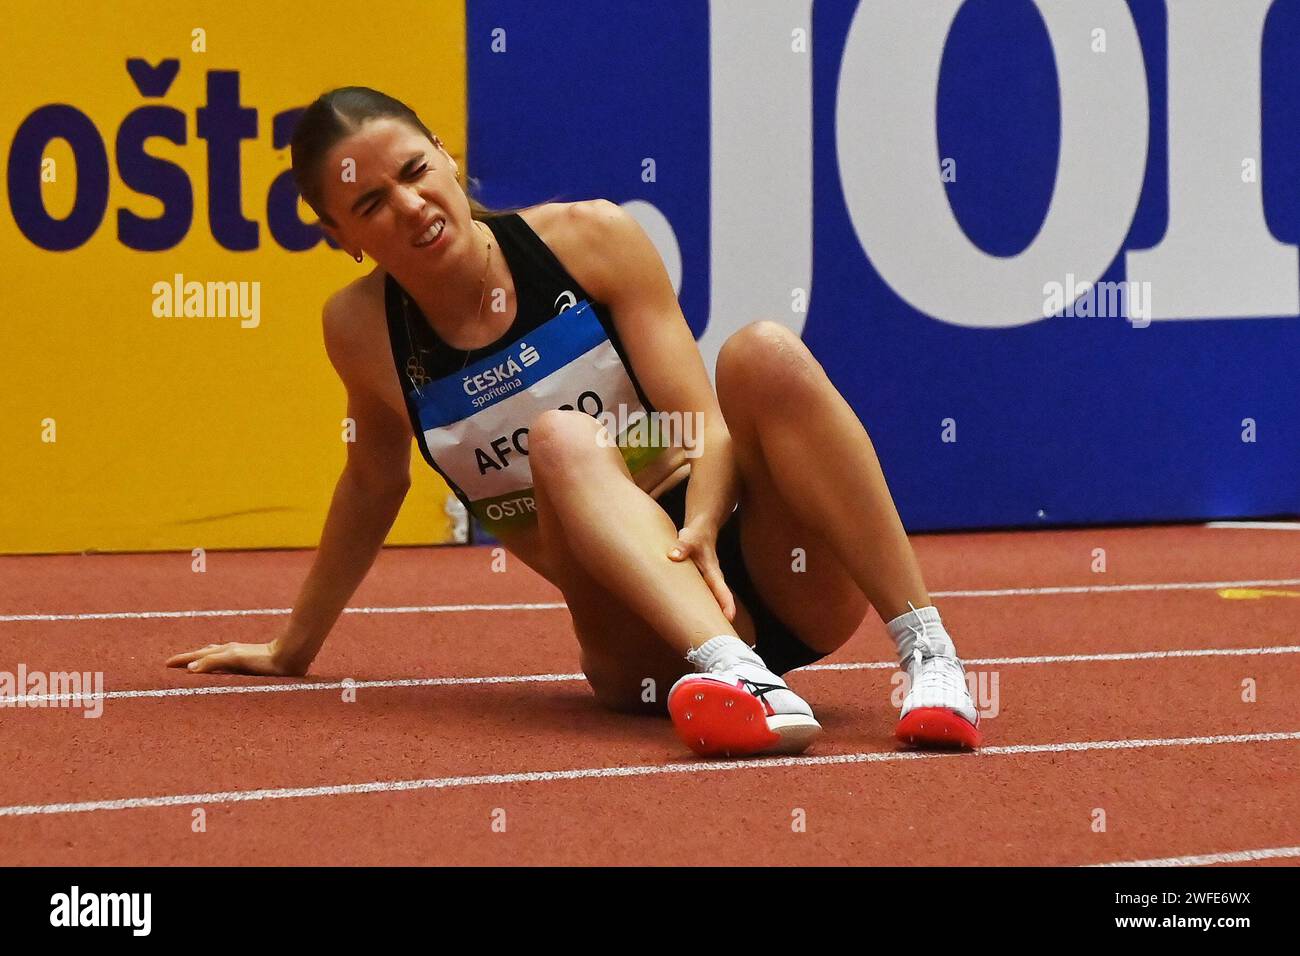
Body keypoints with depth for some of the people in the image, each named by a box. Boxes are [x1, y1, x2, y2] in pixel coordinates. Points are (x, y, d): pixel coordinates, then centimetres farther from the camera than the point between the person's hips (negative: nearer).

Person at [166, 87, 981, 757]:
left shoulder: (590, 238, -6)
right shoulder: (361, 328, -1)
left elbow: (707, 422, -9)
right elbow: (373, 483, 17)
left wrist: (701, 527, -29)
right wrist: (294, 649, 27)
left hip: (774, 573, 0)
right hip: (650, 651, 0)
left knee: (764, 351, -27)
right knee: (561, 441, -29)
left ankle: (929, 656, -34)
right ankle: (742, 680, -53)